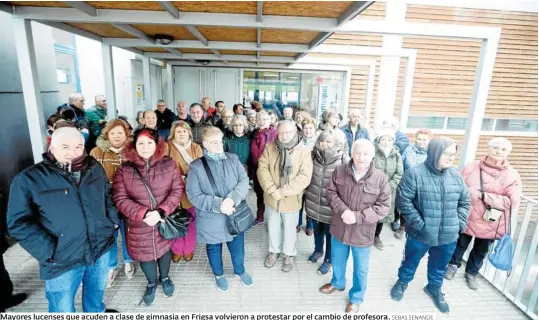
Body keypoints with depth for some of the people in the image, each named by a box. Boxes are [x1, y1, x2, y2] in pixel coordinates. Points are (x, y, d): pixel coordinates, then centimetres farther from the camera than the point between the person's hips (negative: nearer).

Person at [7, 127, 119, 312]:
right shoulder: (29, 179, -12)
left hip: (101, 250, 4)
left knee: (96, 296, 26)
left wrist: (113, 222, 1)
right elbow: (19, 223, -11)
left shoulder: (95, 169, 1)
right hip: (62, 261, -3)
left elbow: (108, 198, 12)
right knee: (63, 309, 15)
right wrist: (49, 251, -18)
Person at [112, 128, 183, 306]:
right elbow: (120, 199, -10)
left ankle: (164, 278, 49)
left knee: (165, 249, 20)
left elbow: (178, 189, -9)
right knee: (145, 254, 16)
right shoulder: (124, 170, -7)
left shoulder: (168, 164, -6)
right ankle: (151, 283, 45)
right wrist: (144, 214, -22)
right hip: (140, 225, 0)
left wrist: (161, 212, -21)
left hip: (166, 221, 1)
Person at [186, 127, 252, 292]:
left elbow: (244, 181, -9)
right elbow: (194, 195, -14)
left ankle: (240, 271, 49)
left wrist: (232, 199, -26)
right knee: (214, 249, 20)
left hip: (235, 216, 3)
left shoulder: (233, 159, -3)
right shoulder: (196, 166, -12)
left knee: (238, 247, 20)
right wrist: (218, 205, -25)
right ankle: (219, 275, 48)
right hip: (211, 220, -2)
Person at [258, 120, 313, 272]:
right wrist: (272, 190, -21)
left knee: (289, 228, 18)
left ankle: (289, 254, 43)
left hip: (291, 200, -2)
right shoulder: (269, 148, -5)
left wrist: (282, 191, -24)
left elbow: (304, 177, -19)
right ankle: (274, 251, 46)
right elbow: (262, 169, -9)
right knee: (273, 227, 21)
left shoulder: (304, 151, -13)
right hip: (271, 198, 3)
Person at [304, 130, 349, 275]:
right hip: (314, 201, 4)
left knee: (329, 233, 15)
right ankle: (318, 251, 50)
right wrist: (306, 192, 9)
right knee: (317, 229, 24)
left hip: (331, 204, -3)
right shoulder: (313, 156, -7)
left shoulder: (344, 160, -18)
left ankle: (328, 260, 38)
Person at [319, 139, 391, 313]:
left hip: (363, 232, -2)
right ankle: (337, 283, 55)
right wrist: (342, 210, -19)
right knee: (337, 260, 25)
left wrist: (358, 217, -22)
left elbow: (383, 206, -12)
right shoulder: (340, 171, -10)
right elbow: (330, 191, -2)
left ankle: (356, 297, 43)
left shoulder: (380, 178, -16)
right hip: (339, 228, 3)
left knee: (360, 268, 18)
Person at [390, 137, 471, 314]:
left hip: (448, 235, 4)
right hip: (421, 233, -4)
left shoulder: (456, 175, 1)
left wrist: (460, 224, 1)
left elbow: (465, 202, 10)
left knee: (439, 267, 24)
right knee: (411, 261, 18)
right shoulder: (415, 173, -17)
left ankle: (434, 288, 50)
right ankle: (402, 282, 46)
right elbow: (403, 200, -18)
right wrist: (418, 222, -18)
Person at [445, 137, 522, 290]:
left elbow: (512, 202, -16)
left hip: (490, 224, 1)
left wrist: (483, 196, -24)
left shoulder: (512, 175, -9)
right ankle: (453, 265, 44)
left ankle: (471, 273, 43)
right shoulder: (471, 167, -8)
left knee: (481, 251, 19)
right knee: (460, 245, 18)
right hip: (467, 218, -1)